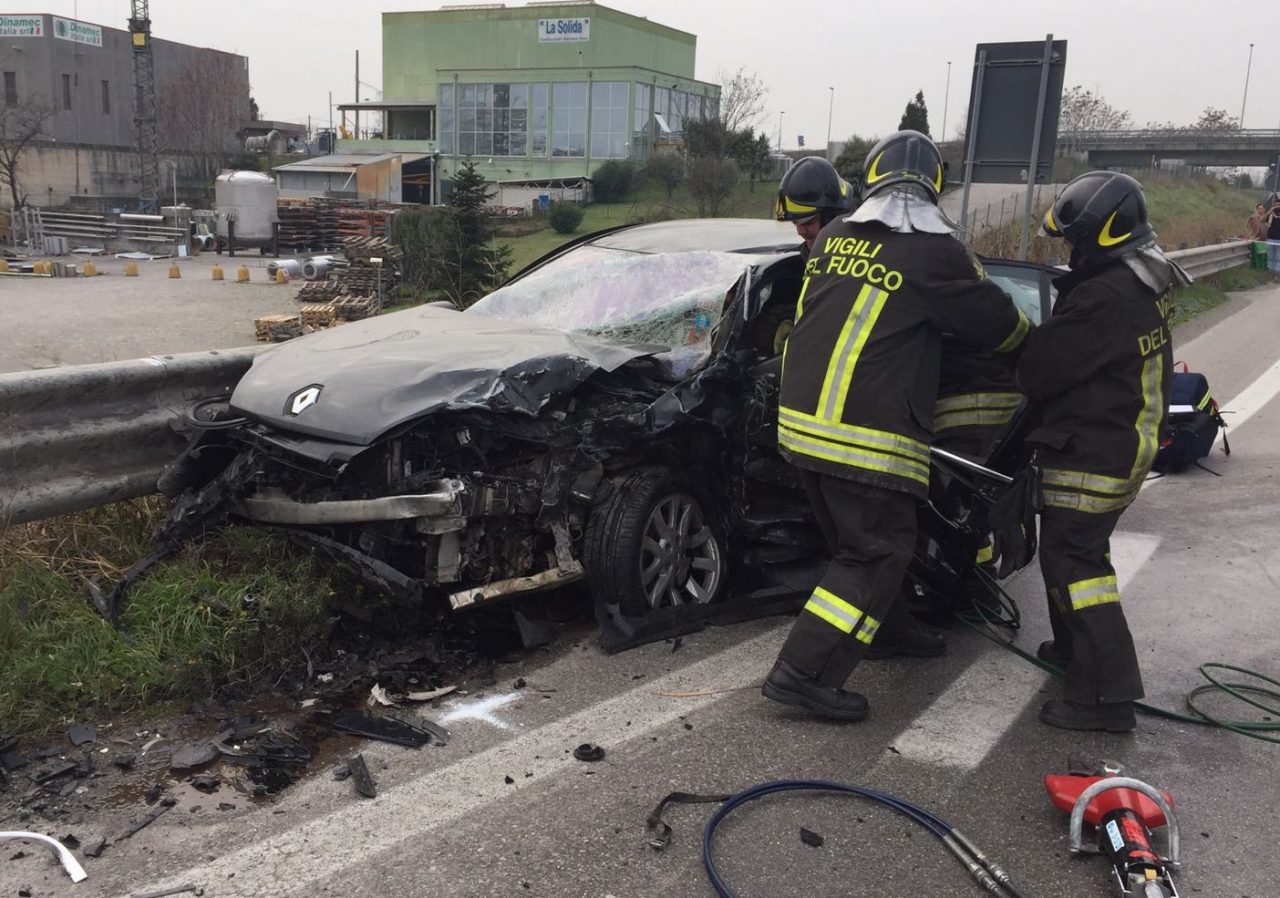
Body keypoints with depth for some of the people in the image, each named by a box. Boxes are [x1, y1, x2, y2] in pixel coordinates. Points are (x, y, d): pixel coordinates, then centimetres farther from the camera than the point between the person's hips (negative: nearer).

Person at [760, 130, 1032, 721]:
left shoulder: (833, 238, 9)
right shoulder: (934, 253, -8)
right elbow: (999, 325, 4)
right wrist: (1026, 335, 27)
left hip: (801, 422, 7)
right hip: (868, 439, -7)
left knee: (853, 542, 23)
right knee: (878, 556, 3)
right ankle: (804, 673, -1)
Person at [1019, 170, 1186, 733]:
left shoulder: (1104, 298, -26)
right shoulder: (1145, 285, 8)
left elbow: (1041, 370, -18)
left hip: (1090, 453, -10)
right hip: (1130, 442, 10)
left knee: (1071, 562, -7)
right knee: (1082, 551, 23)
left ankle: (1105, 695, -7)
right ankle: (1075, 648, 38)